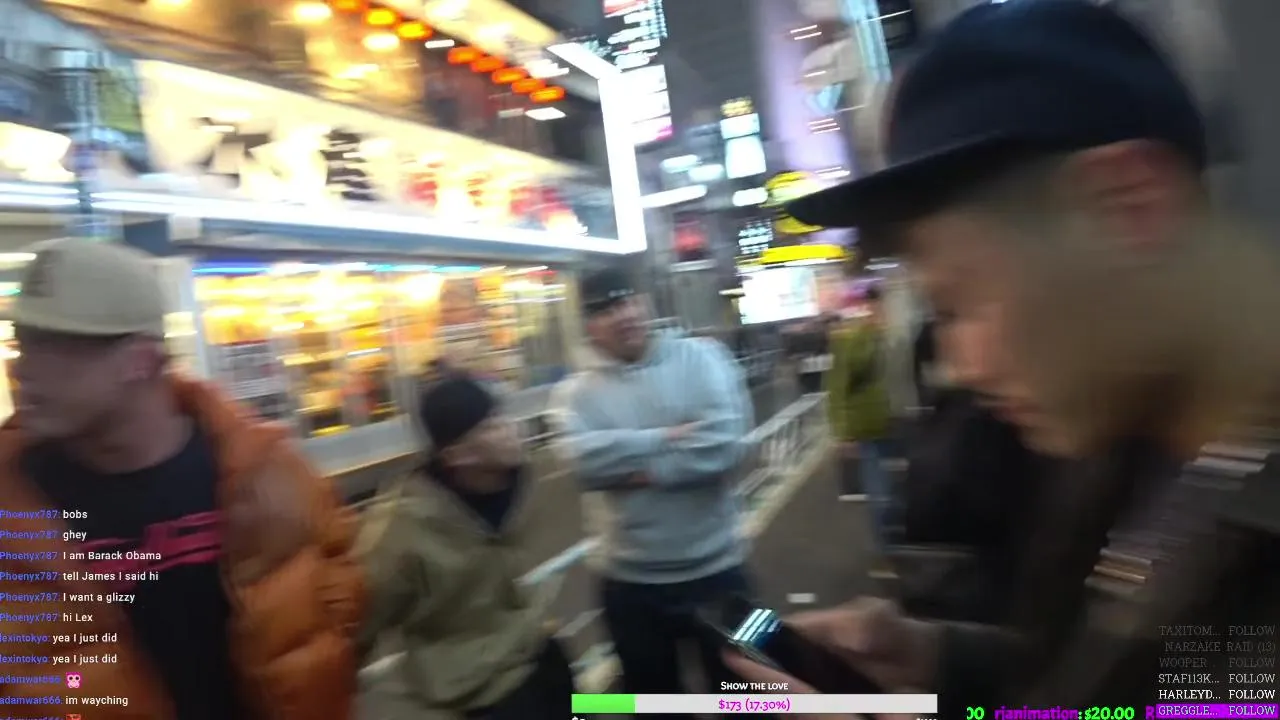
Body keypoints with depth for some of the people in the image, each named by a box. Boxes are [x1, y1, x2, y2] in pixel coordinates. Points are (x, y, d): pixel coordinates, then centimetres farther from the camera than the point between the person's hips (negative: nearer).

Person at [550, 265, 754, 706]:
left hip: (714, 567, -1)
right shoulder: (576, 392, -3)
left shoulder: (700, 358, -8)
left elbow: (723, 443, -21)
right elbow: (585, 457, -23)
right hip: (631, 580, 2)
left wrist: (641, 469, -18)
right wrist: (666, 437, -21)